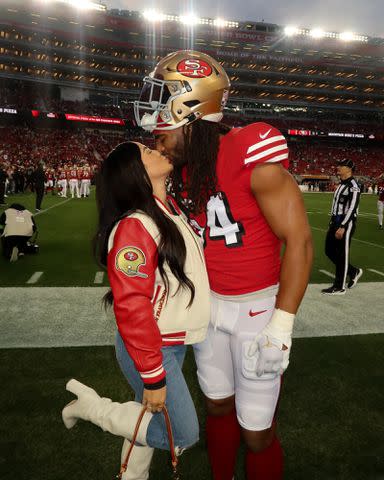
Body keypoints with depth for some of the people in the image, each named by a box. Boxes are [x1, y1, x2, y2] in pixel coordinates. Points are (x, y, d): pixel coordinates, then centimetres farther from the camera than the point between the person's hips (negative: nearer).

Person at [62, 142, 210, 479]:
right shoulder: (135, 226, -25)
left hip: (175, 342, 8)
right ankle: (92, 406, 15)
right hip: (149, 348, -8)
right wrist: (153, 377, -20)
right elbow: (131, 308, -26)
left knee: (151, 418, 22)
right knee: (184, 434, 4)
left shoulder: (172, 208, 3)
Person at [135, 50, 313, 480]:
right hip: (208, 303, 6)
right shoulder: (185, 170, 0)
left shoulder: (252, 156, -21)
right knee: (218, 405, 20)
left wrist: (280, 327, -21)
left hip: (257, 307, -6)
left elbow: (299, 241, -20)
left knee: (257, 432, 4)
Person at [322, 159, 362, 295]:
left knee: (342, 255, -2)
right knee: (330, 251, 13)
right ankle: (353, 272, 30)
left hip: (346, 224, -10)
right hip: (336, 222, 10)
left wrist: (342, 227, -24)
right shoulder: (341, 185, 16)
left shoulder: (353, 186, -13)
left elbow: (352, 209, -20)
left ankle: (339, 287, 8)